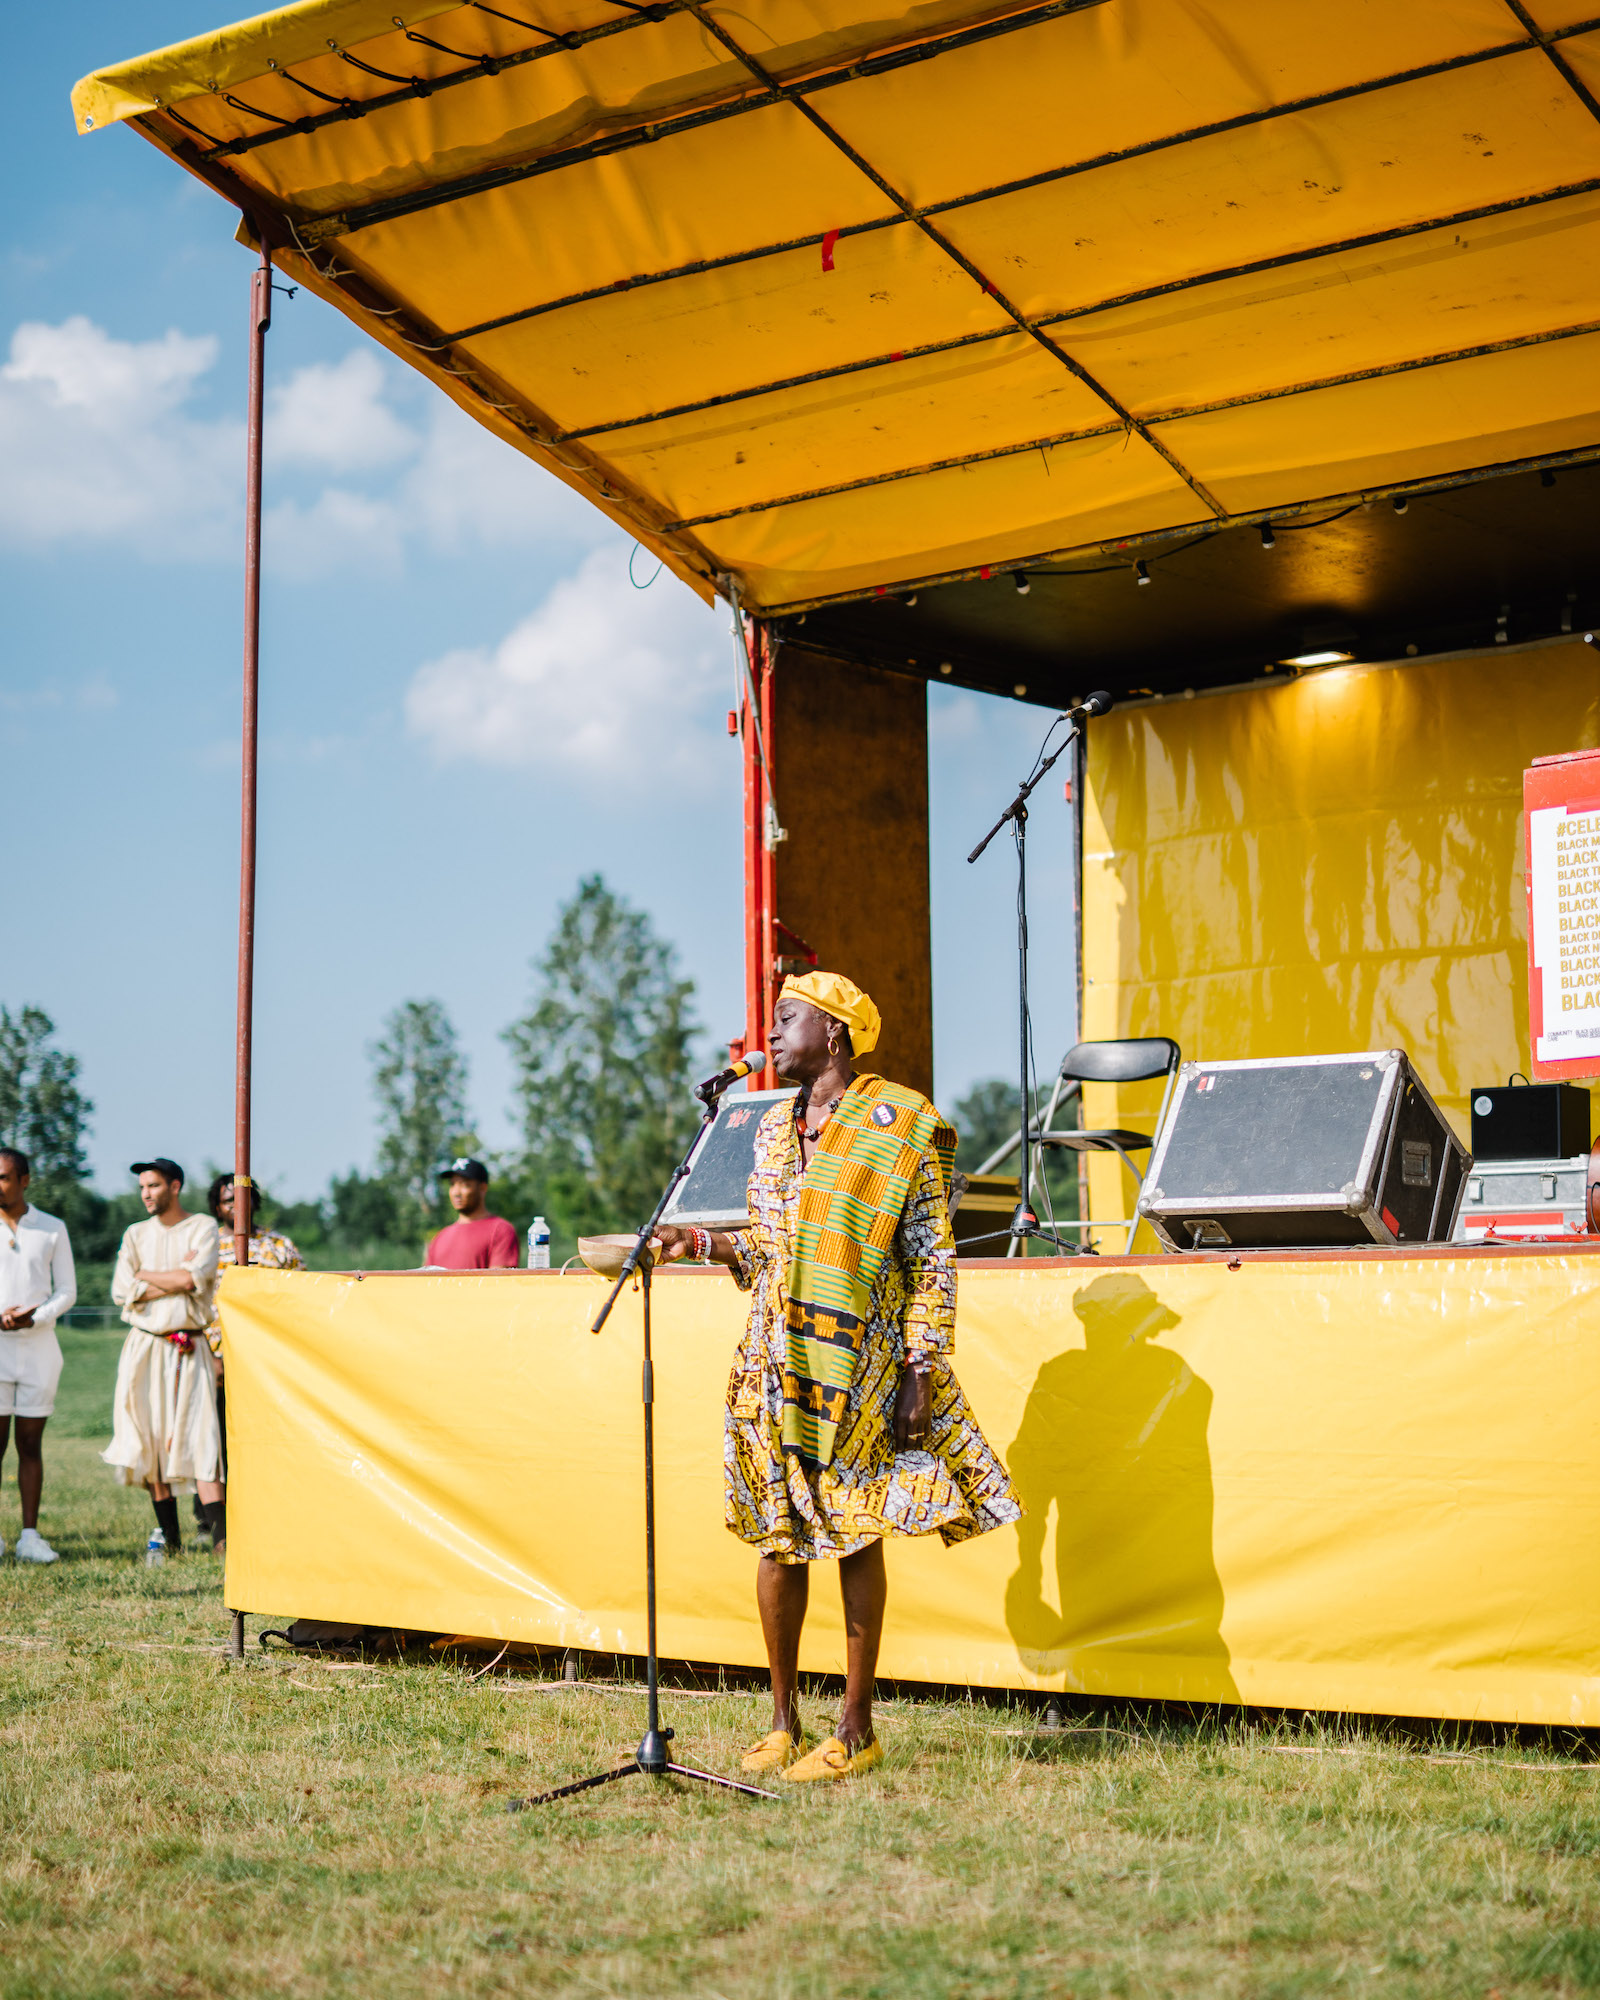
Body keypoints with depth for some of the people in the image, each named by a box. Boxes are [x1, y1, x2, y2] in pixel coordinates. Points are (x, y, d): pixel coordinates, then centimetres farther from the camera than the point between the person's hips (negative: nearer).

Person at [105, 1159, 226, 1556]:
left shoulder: (202, 1228, 4)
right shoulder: (136, 1234, 14)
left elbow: (194, 1278, -13)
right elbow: (122, 1291, 0)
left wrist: (146, 1275, -3)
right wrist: (176, 1277, -7)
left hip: (189, 1349, -3)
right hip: (144, 1345, 3)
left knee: (199, 1437, -12)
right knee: (151, 1442, 0)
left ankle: (221, 1538, -18)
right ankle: (170, 1539, 7)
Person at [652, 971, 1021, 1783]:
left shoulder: (901, 1125, -5)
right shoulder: (774, 1129, 15)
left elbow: (930, 1261, -7)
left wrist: (920, 1369, -13)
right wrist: (700, 1242, 4)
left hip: (857, 1371, -6)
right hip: (776, 1366, 6)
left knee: (855, 1536, -1)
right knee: (778, 1538, 7)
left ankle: (856, 1730, 8)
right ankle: (784, 1722, 18)